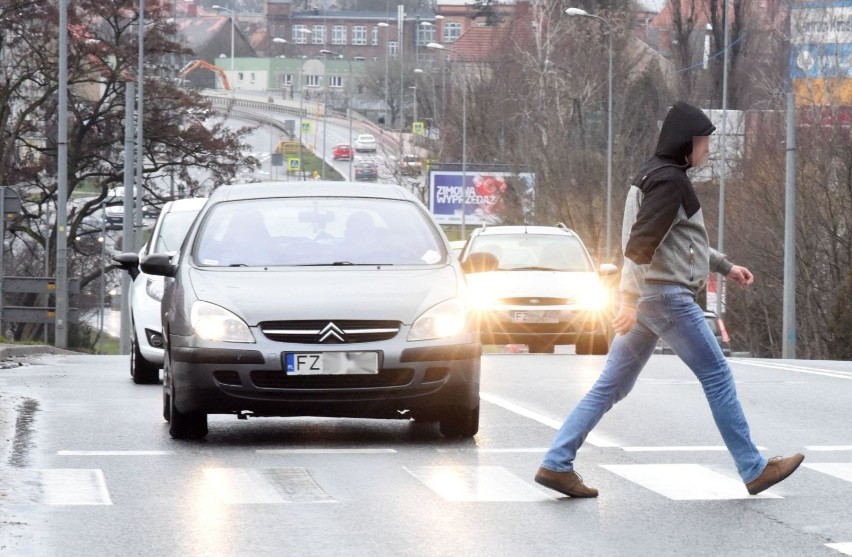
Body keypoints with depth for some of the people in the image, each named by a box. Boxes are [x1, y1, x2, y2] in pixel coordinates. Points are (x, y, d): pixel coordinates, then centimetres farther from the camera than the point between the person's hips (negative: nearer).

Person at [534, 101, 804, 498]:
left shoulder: (658, 176, 19)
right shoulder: (669, 180, -13)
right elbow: (642, 241, -22)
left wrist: (726, 266, 31)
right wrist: (631, 300, -26)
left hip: (643, 297, 10)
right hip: (666, 294, -10)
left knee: (611, 386, 7)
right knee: (717, 376, -1)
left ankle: (556, 464, 2)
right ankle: (753, 469, 4)